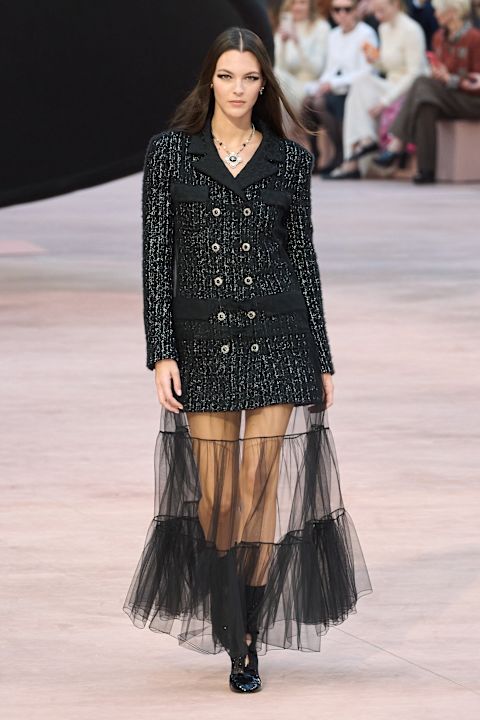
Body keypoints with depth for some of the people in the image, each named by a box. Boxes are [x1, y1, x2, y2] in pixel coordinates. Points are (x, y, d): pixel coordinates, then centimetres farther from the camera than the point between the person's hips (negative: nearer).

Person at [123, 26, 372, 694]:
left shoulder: (290, 159, 5)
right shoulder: (170, 152, 2)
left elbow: (303, 257, 8)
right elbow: (157, 256, 0)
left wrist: (322, 359, 7)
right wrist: (161, 352, -7)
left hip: (278, 338, 0)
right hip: (202, 340, 0)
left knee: (263, 488, -3)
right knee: (217, 494, 1)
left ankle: (249, 635, 7)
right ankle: (238, 641, 12)